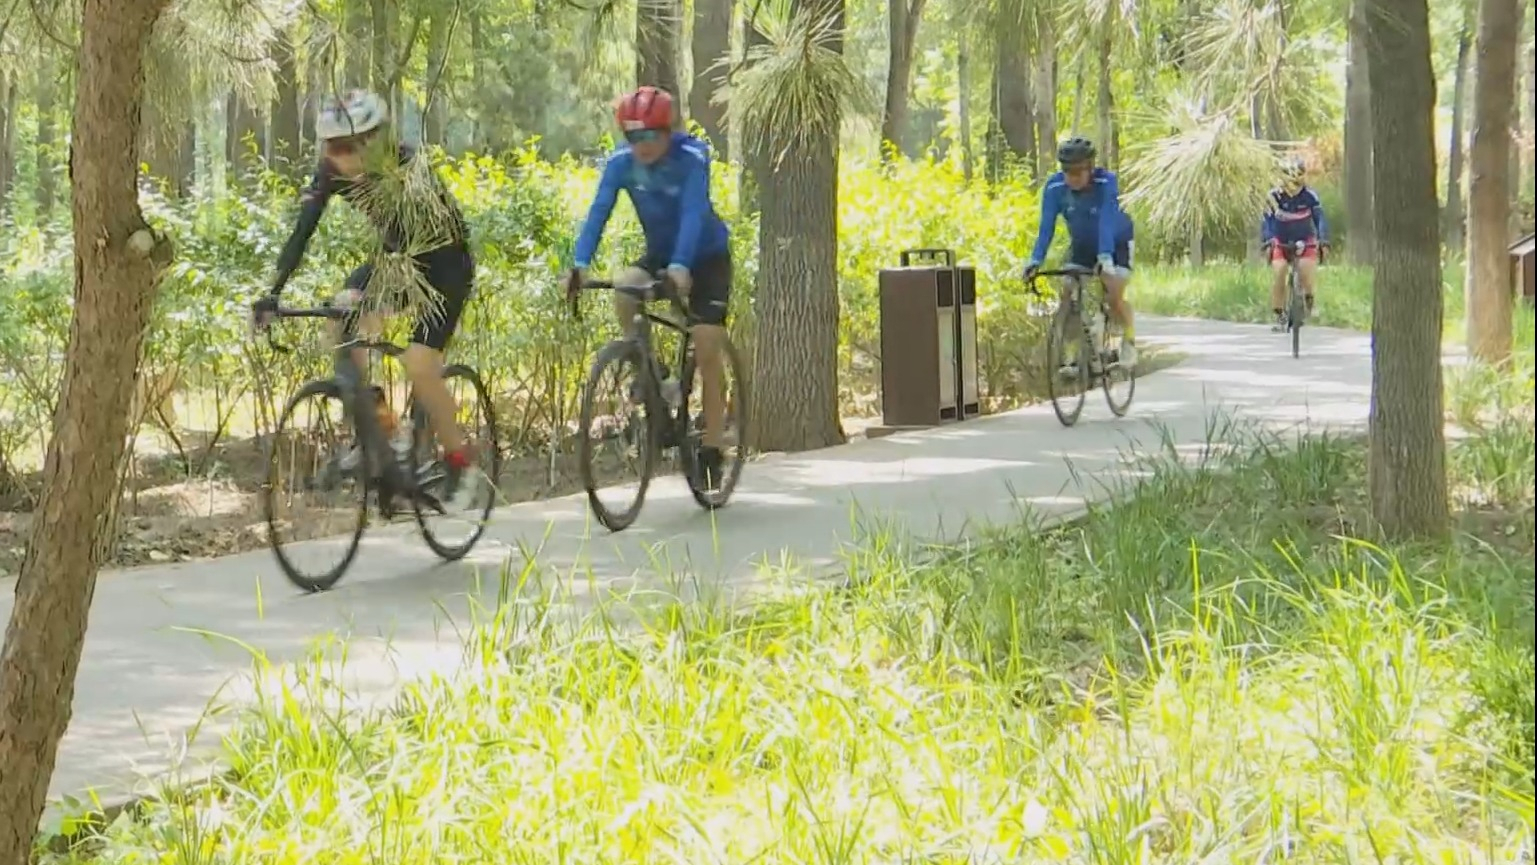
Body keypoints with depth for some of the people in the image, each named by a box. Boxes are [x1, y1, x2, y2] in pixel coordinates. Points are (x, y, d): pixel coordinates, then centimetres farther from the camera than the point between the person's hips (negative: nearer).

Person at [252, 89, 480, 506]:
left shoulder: (408, 167, -31)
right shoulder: (332, 172, -15)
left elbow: (407, 237, -40)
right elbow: (302, 233, -19)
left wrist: (362, 294, -53)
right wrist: (272, 293, -31)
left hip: (446, 262, -6)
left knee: (418, 367, -19)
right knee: (346, 322, -19)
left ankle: (459, 460, 0)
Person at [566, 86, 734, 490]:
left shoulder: (692, 157, -27)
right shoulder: (621, 162, -16)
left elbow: (693, 213, -38)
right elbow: (599, 212, -23)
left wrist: (680, 267, -53)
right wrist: (580, 265, -39)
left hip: (706, 257, -4)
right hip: (660, 254, 4)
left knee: (708, 351, -11)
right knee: (624, 288, -29)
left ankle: (711, 450, -2)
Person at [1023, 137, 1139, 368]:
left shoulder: (1106, 182, -32)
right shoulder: (1054, 187, -23)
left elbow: (1107, 222, -42)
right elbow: (1046, 226, -26)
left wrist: (1105, 257, -55)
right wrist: (1035, 260, -38)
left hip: (1117, 242, -4)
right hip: (1083, 245, 4)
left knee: (1114, 296, -20)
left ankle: (1129, 339, 8)